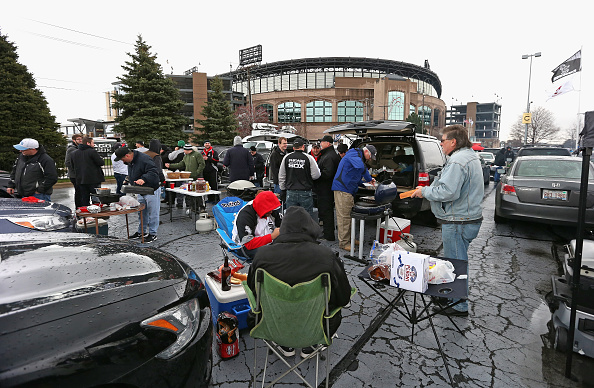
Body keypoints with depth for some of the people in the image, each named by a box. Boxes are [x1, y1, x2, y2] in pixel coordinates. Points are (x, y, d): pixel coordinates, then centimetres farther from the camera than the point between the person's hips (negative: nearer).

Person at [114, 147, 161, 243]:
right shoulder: (130, 162, 8)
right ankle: (141, 232, 32)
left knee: (152, 213, 1)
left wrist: (144, 179, -42)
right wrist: (128, 180, 13)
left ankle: (153, 234, 10)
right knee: (141, 213, 19)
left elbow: (154, 172, -31)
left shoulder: (144, 159, -22)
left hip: (151, 190, -9)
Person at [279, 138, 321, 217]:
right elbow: (316, 175, -8)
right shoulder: (308, 158, -6)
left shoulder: (286, 157, 4)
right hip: (305, 193, -3)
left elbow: (281, 176, 9)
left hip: (290, 193, 3)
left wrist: (283, 190, 17)